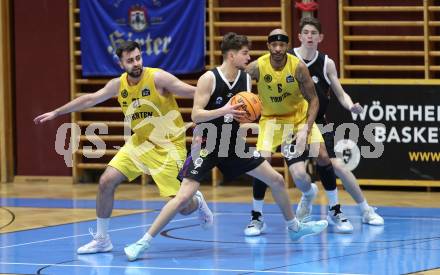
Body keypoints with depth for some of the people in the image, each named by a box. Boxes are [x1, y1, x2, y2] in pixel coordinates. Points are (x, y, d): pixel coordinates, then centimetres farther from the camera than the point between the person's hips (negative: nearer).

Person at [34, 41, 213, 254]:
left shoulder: (158, 78, -19)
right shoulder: (118, 85, -2)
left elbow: (193, 91, -20)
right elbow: (89, 100, 10)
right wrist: (56, 113, 16)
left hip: (169, 145, -5)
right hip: (141, 141, 5)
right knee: (106, 181, -8)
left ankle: (197, 202, 31)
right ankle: (101, 239, 7)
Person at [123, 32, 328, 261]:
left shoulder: (246, 79, 1)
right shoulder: (209, 79, -17)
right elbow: (196, 115, -20)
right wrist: (223, 111, -33)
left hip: (234, 144, 6)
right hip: (207, 145, -6)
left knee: (276, 180, 8)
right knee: (184, 196, -17)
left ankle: (294, 228, 29)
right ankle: (144, 242, -10)